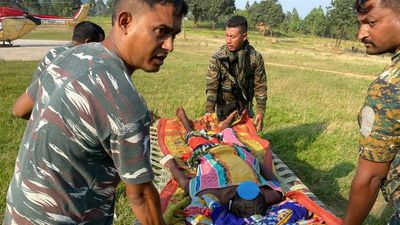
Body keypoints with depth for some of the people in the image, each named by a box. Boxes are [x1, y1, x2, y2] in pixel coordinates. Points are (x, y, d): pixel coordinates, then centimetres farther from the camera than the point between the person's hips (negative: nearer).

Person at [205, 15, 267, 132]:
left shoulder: (255, 57, -8)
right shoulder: (217, 58, -13)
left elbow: (260, 86, -3)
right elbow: (211, 87, -14)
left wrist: (260, 112, -6)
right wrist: (209, 112, -22)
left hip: (245, 109, 1)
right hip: (223, 109, -1)